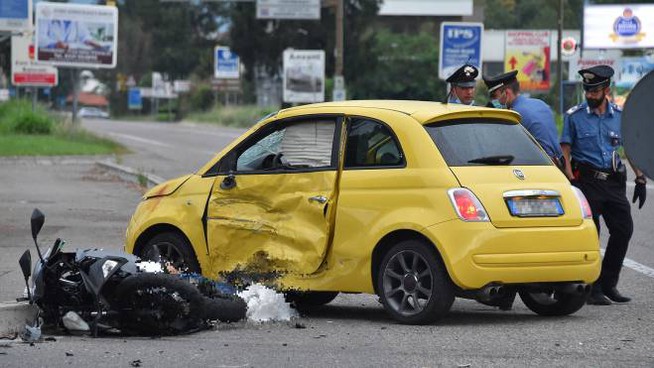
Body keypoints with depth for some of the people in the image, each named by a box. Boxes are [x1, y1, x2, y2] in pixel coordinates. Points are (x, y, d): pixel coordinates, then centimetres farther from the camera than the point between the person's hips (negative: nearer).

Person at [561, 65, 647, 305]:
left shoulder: (621, 116, 9)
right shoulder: (574, 116, 0)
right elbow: (565, 151, -1)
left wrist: (640, 179, 9)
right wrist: (570, 179, -13)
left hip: (614, 182, 4)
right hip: (587, 181, -4)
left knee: (623, 229, -1)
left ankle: (608, 283, 13)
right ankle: (591, 289, 3)